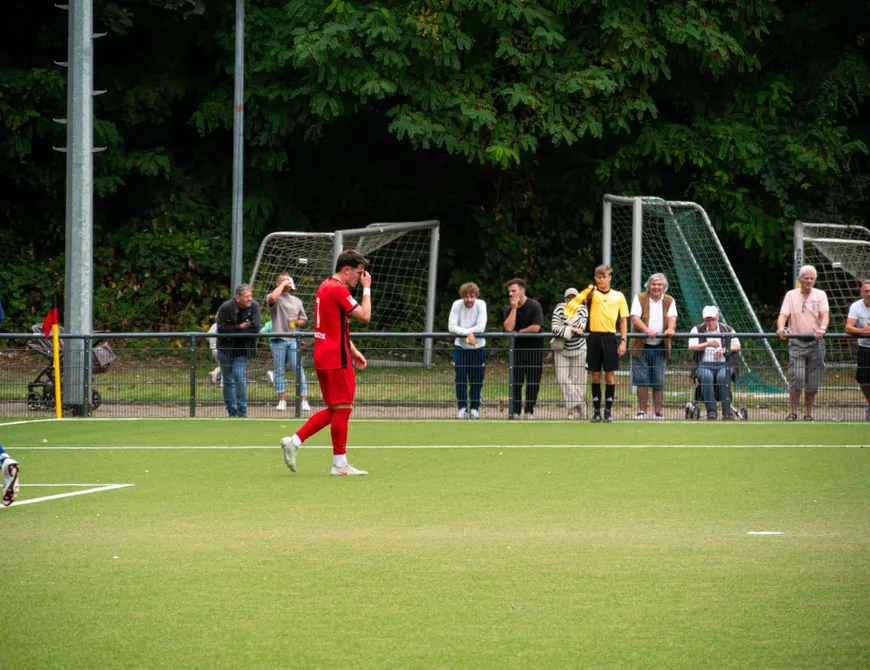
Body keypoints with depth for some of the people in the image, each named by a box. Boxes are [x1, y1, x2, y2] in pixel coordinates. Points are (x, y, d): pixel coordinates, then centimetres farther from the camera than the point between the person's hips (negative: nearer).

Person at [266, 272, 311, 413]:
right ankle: (281, 400, 8)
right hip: (278, 340, -2)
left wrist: (297, 322, -2)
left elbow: (304, 321, 22)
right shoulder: (275, 299, 4)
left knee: (298, 370, -6)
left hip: (293, 340, 2)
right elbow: (272, 297, -24)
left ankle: (304, 400, -7)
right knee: (278, 370, 2)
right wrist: (283, 284, -10)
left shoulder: (296, 301, 18)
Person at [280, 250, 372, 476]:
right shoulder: (338, 290, -15)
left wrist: (353, 350, 23)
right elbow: (364, 316, -18)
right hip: (336, 359, -10)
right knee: (342, 408, -3)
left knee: (334, 410, 15)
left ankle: (293, 442, 9)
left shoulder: (326, 286, 17)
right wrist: (367, 288, -7)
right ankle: (340, 464, 1)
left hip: (323, 357, 10)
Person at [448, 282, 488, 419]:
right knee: (461, 378, -5)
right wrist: (468, 333, -25)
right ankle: (462, 408, 4)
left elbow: (481, 327, -19)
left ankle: (475, 408, 16)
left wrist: (463, 331, -17)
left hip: (478, 347, 0)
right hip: (460, 347, 0)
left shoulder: (481, 305, -12)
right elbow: (451, 327, -16)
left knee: (477, 380, 4)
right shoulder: (457, 305, -10)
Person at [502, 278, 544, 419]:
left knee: (532, 382, -1)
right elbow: (508, 328, -10)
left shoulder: (534, 306, -7)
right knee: (515, 382, 0)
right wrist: (514, 308, -10)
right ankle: (515, 411, 3)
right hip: (517, 348, 4)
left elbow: (536, 328, -17)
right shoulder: (509, 310, 7)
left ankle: (529, 411, 5)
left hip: (534, 349, -4)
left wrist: (518, 332, -5)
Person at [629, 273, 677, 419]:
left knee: (659, 383, 0)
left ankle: (658, 413, 6)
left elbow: (672, 317, -5)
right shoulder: (640, 298, 3)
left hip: (660, 347, 1)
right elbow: (635, 318, -10)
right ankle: (642, 411, 8)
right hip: (641, 346, -1)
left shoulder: (669, 301, 10)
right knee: (642, 381, -1)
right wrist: (647, 330, -28)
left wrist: (671, 328, -29)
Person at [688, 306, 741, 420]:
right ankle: (711, 411, -38)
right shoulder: (697, 330, 11)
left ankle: (727, 411, -34)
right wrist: (707, 344, -21)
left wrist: (725, 350, -14)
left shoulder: (728, 330, 15)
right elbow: (691, 347, -4)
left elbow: (737, 346, 6)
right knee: (706, 377, -36)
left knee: (723, 376, -35)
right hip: (704, 365, 0)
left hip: (724, 364, 0)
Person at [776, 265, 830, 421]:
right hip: (796, 342, -1)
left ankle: (808, 414, 14)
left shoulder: (820, 295, 8)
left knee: (812, 383, 3)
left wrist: (822, 328, -27)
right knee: (797, 377, -16)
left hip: (816, 343, 1)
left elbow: (825, 314, -6)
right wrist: (780, 327, -23)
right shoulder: (791, 295, 9)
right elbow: (783, 314, -1)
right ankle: (792, 412, -7)